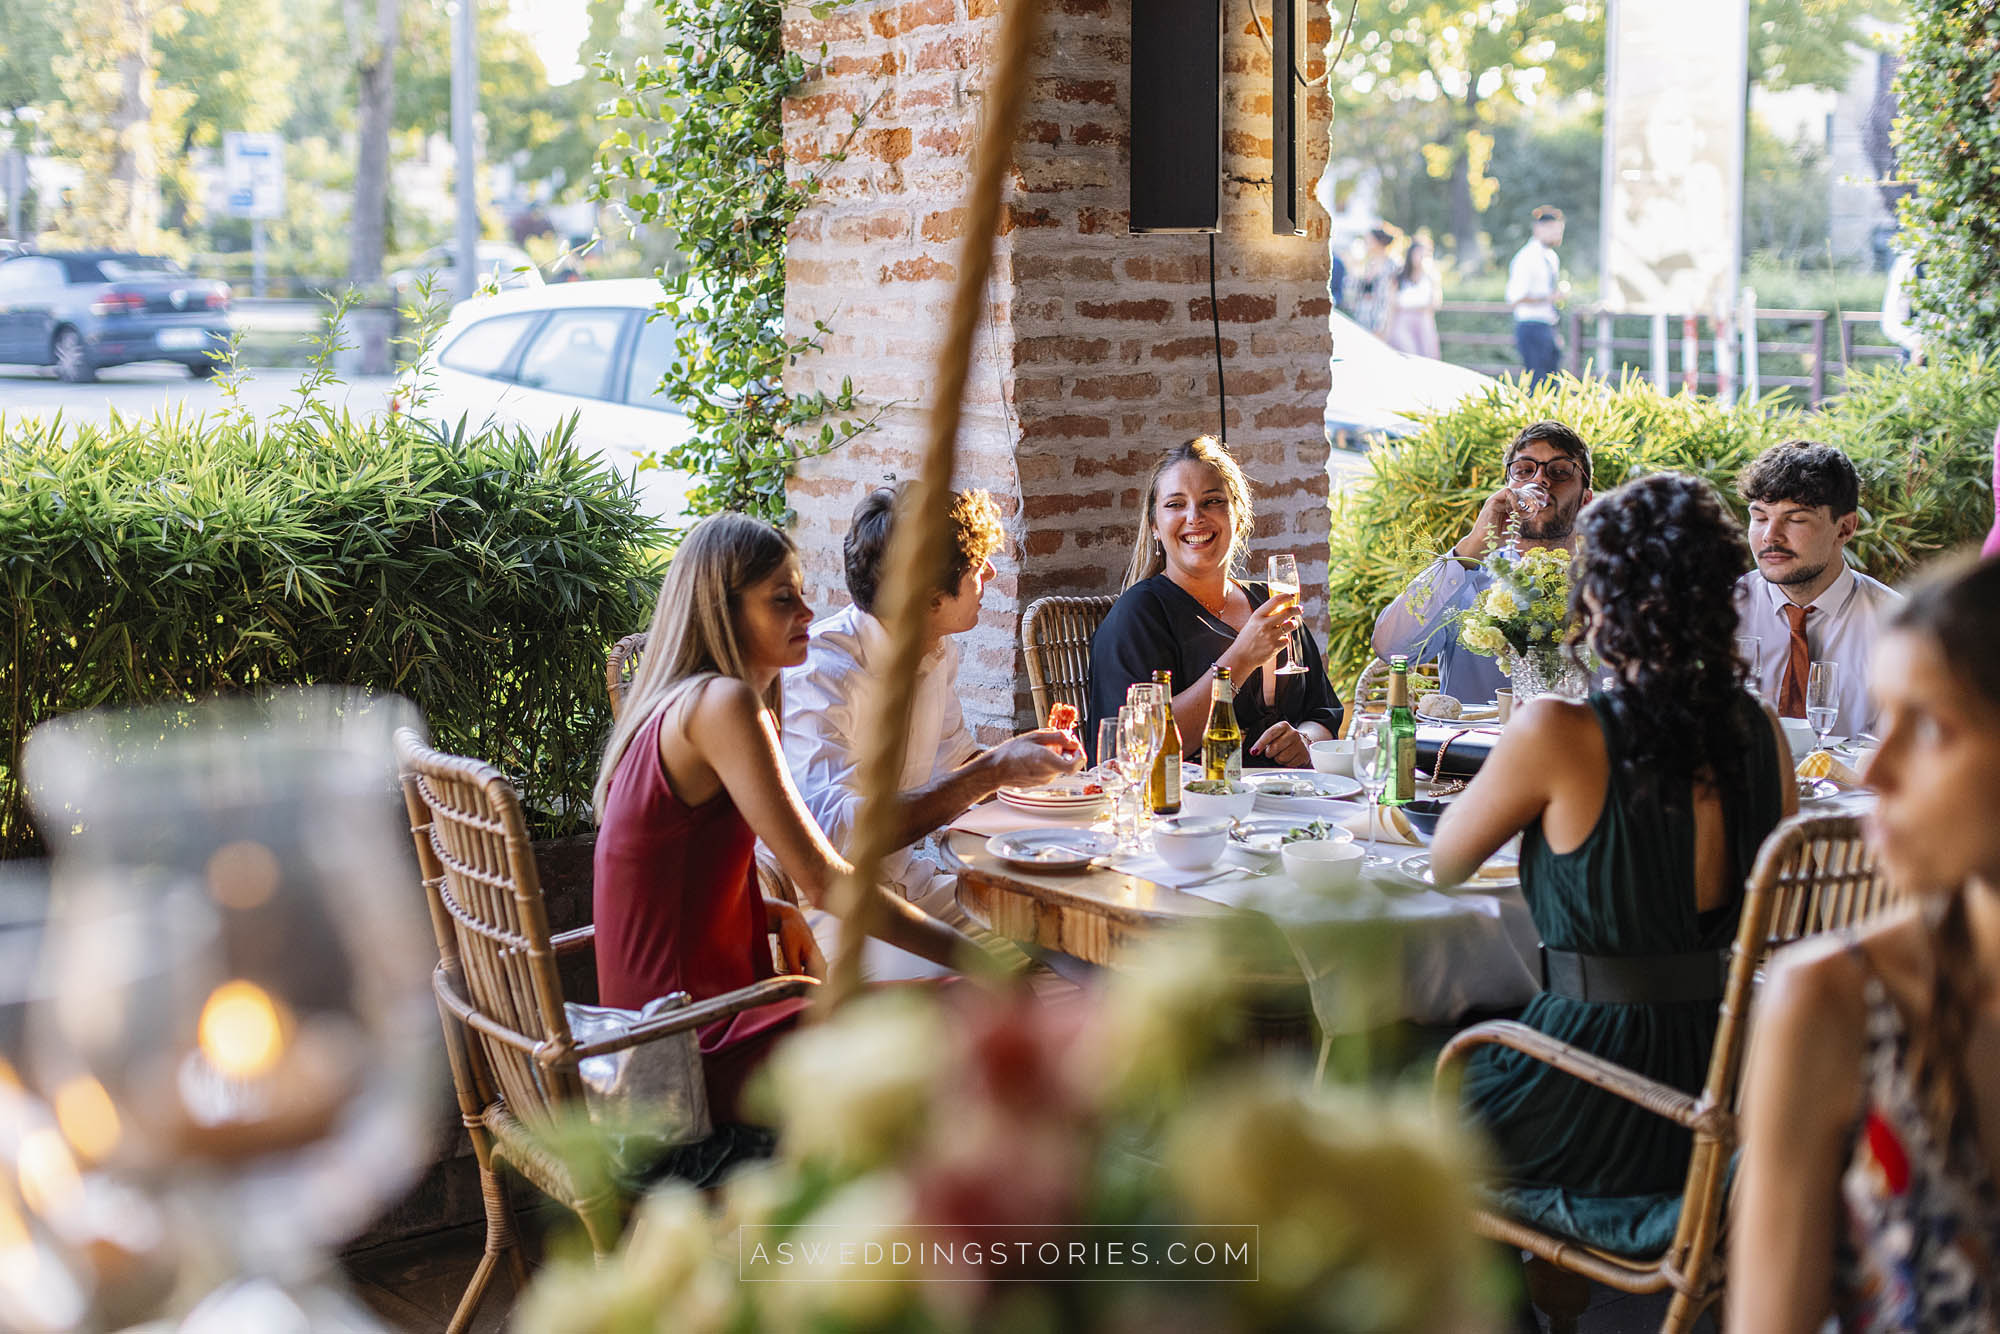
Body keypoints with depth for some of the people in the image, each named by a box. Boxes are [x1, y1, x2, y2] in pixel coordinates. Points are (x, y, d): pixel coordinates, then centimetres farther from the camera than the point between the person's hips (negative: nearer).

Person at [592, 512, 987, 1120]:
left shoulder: (678, 705, 12)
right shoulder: (722, 703, -19)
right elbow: (824, 880, -20)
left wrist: (782, 912, 6)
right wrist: (965, 954, -13)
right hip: (696, 1051, -10)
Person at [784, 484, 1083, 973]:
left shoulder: (940, 655, 6)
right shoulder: (819, 670, -23)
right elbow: (831, 831, -34)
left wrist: (1019, 755, -1)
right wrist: (993, 771, -32)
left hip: (906, 882, 8)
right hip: (823, 908, -8)